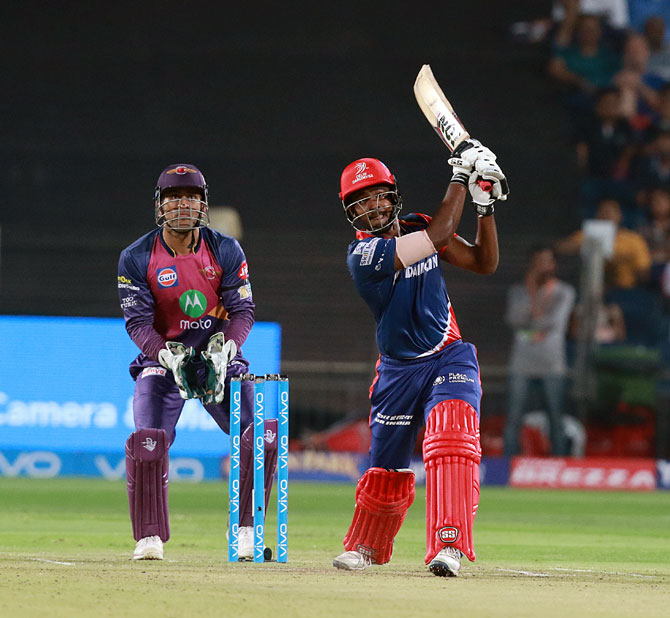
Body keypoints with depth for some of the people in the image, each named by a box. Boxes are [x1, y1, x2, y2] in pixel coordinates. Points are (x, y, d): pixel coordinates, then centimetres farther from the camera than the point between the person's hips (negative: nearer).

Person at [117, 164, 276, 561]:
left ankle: (245, 528, 1)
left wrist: (223, 351, -25)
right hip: (163, 357, -1)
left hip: (220, 358, 1)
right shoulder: (136, 258, -7)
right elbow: (138, 321, -10)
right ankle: (150, 537, -6)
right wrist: (170, 358, -27)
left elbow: (243, 311, -6)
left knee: (262, 435, -15)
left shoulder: (226, 251, -5)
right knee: (147, 440, -20)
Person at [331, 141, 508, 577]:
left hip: (450, 359, 2)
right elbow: (439, 235, -24)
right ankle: (366, 548, 37)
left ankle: (449, 546, -32)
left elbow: (485, 263, 4)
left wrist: (485, 205, -7)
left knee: (451, 439, -25)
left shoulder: (418, 227, 1)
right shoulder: (362, 255, -17)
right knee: (388, 469, 9)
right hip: (399, 369, -2)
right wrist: (461, 178, -16)